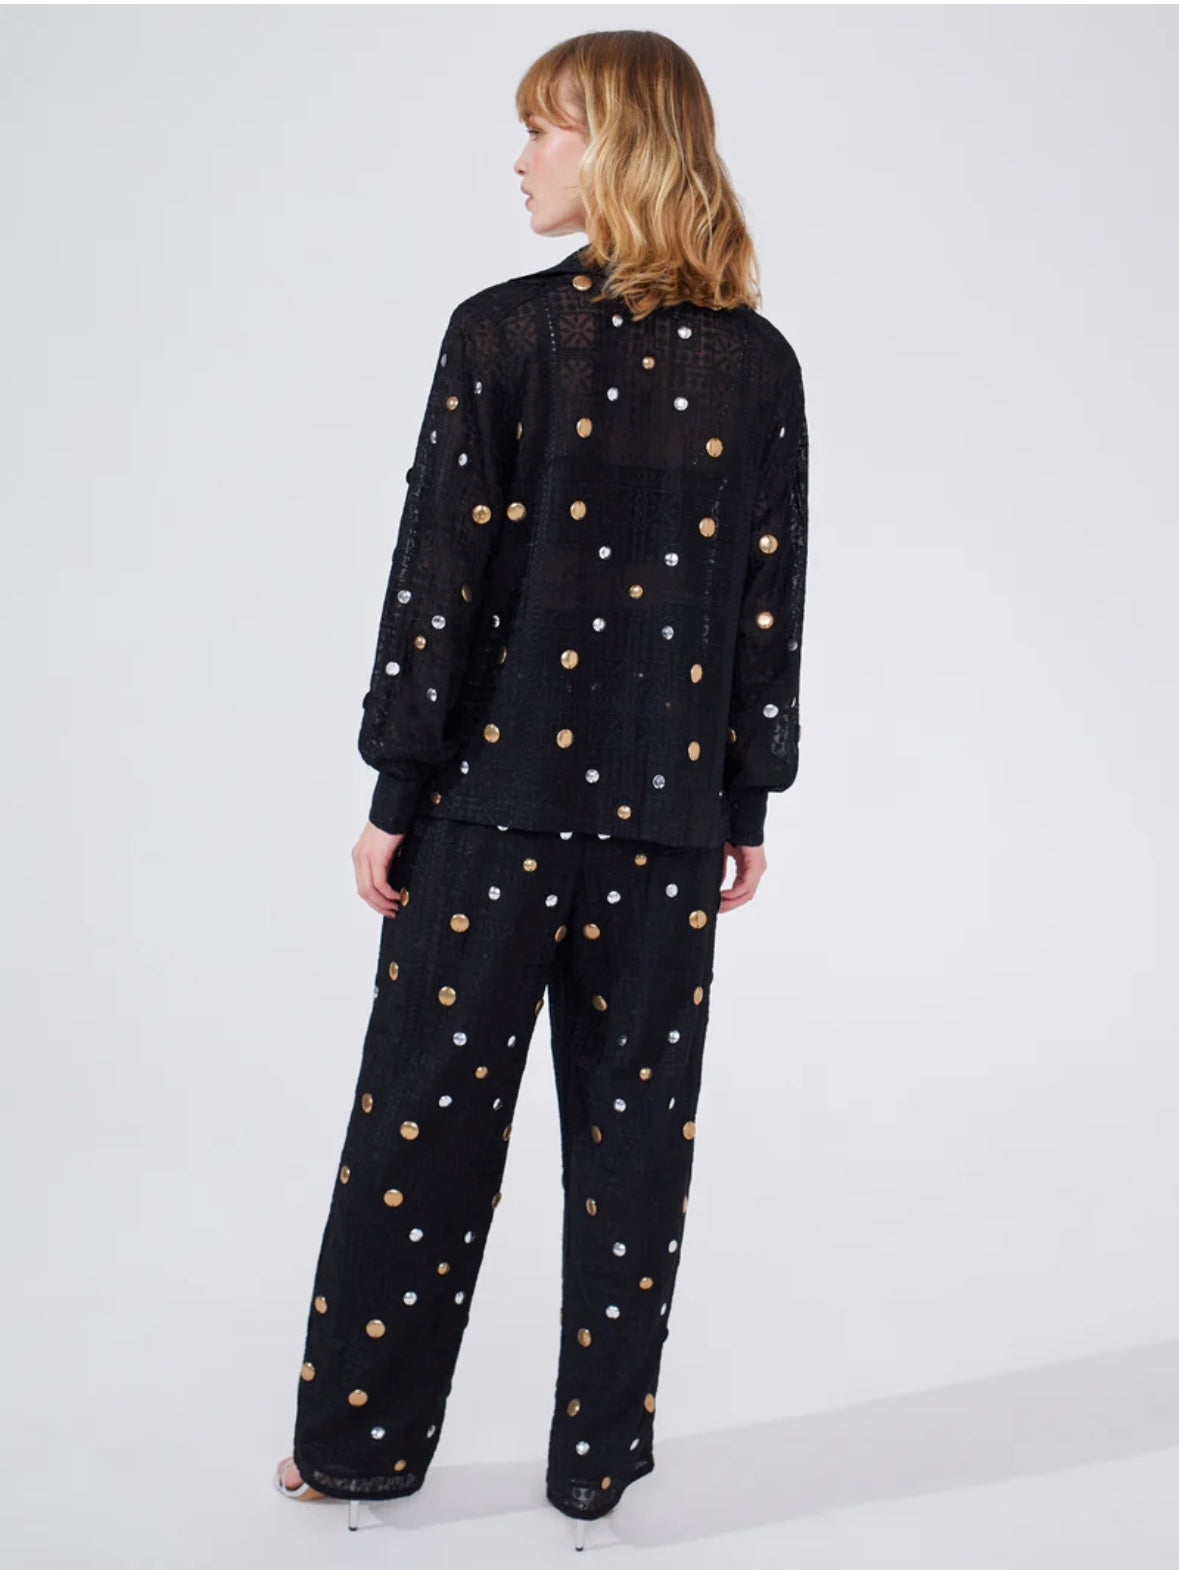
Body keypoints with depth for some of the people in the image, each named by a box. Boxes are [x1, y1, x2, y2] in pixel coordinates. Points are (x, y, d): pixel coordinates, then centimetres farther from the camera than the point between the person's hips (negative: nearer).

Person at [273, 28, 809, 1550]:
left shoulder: (502, 333, -9)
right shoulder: (759, 364, 3)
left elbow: (440, 577, -10)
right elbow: (769, 607, 5)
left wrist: (394, 794, -3)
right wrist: (748, 807, 12)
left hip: (495, 793, -3)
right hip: (667, 809, 3)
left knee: (426, 1111, 9)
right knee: (633, 1124, 11)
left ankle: (363, 1439, 23)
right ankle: (599, 1455, 23)